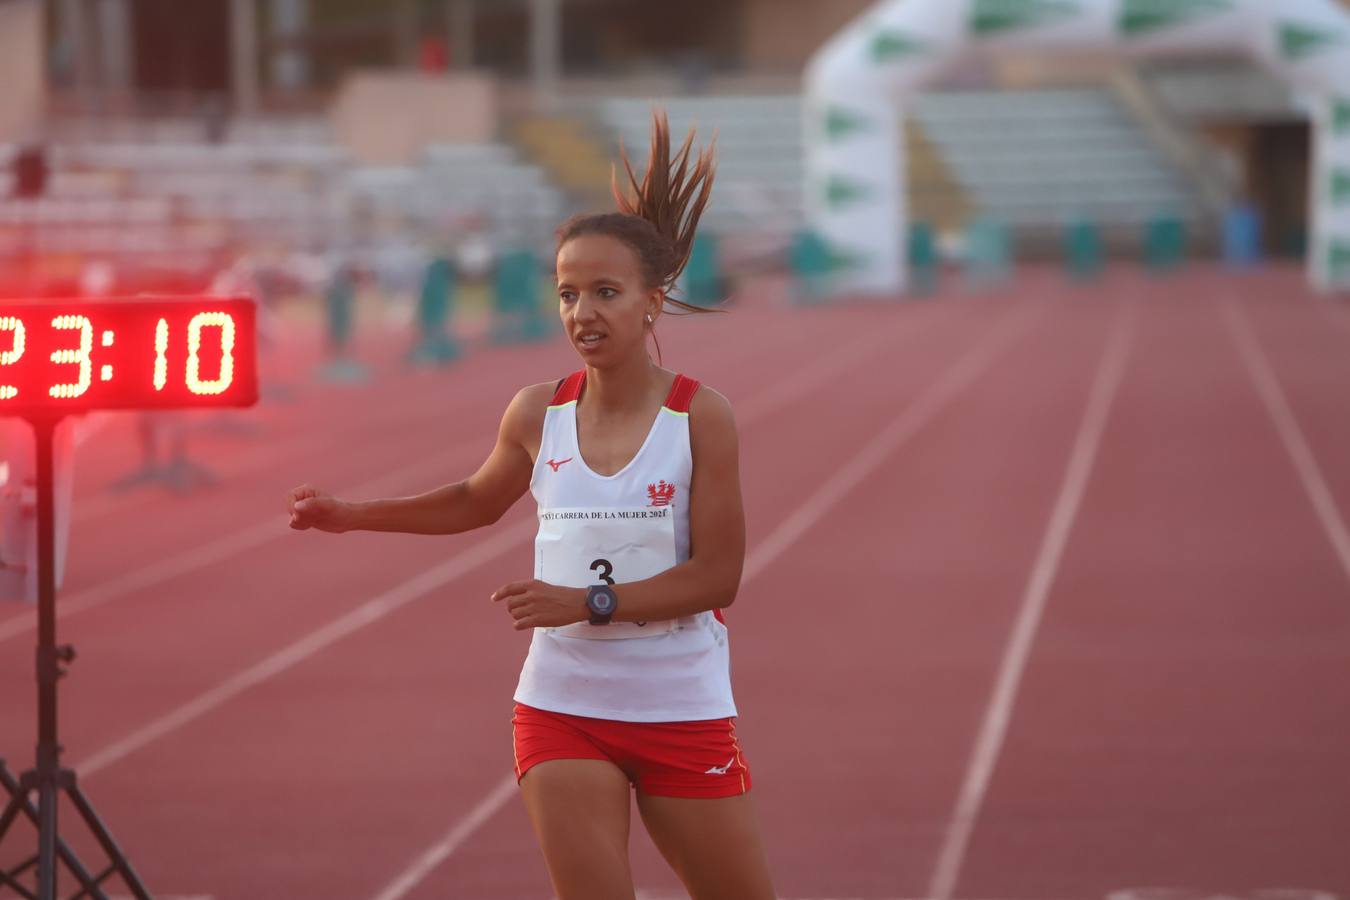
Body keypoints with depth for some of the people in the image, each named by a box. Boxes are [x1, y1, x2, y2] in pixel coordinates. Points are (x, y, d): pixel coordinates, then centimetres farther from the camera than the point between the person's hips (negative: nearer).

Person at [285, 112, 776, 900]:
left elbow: (718, 572, -14)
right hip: (563, 713, 2)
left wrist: (587, 603, -22)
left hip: (684, 711, -2)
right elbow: (474, 502, 20)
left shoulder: (701, 417, -11)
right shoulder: (539, 414, -1)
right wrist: (352, 516, 14)